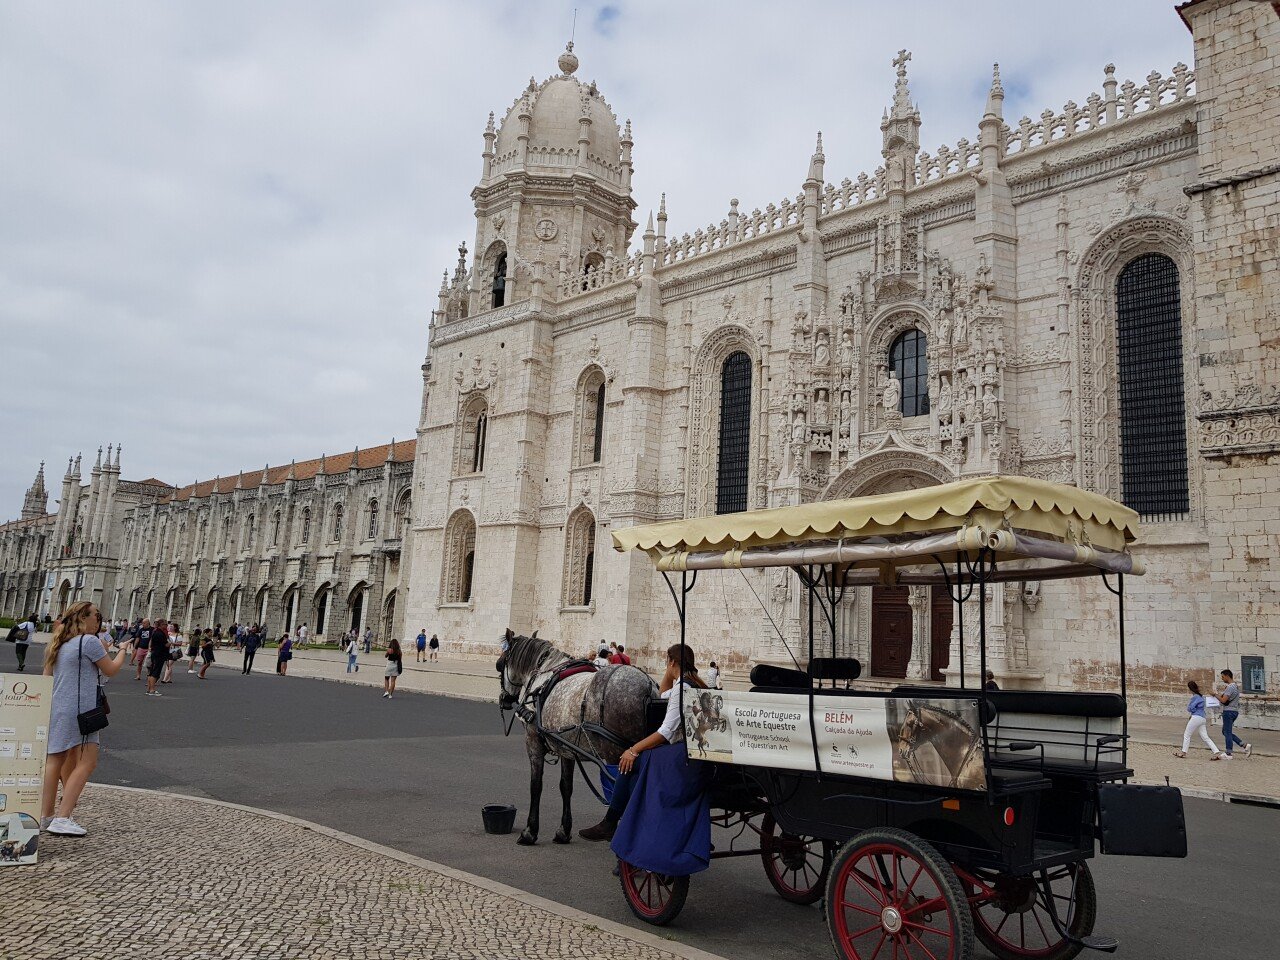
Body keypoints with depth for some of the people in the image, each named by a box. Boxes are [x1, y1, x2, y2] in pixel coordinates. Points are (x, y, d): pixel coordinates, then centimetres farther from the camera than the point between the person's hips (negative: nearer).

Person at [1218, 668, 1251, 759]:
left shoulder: (1230, 687, -17)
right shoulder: (1236, 686, 15)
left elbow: (1223, 700, -22)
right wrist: (1225, 690, 17)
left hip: (1228, 711, -10)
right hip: (1235, 711, 10)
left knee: (1227, 733, -3)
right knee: (1225, 731, 16)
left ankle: (1228, 754, 2)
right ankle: (1245, 745, 10)